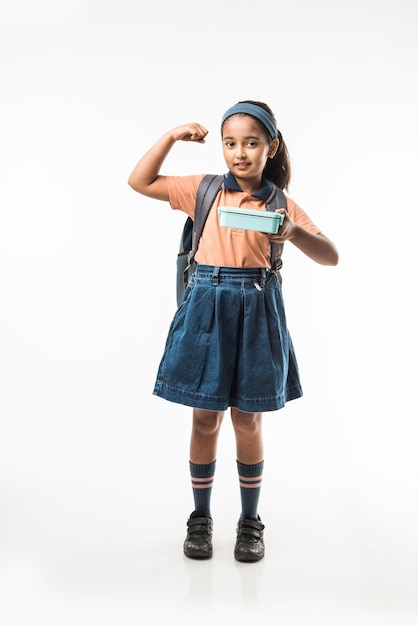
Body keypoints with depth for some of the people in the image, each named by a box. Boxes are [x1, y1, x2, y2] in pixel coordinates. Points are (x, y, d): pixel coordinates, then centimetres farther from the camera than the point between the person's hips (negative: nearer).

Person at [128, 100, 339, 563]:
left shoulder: (282, 204, 3)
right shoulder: (205, 189, 6)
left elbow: (331, 257, -3)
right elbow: (139, 182, 8)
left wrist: (294, 233, -22)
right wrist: (171, 136, 0)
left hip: (256, 311, 0)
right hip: (206, 307, 1)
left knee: (249, 420, 7)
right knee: (205, 418, 7)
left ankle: (250, 522, 26)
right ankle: (201, 519, 26)